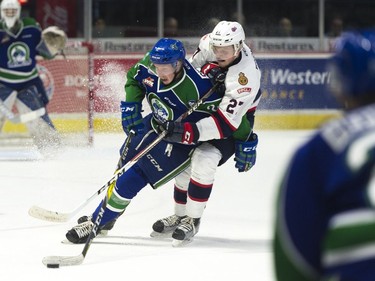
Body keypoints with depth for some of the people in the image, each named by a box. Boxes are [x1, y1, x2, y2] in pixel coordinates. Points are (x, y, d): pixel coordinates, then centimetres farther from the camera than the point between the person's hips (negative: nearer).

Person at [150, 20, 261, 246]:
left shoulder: (244, 77, -37)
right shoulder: (211, 44, -20)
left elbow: (227, 123, -39)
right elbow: (197, 61, 7)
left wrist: (191, 132, -46)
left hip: (235, 121, -7)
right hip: (204, 108, 7)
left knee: (203, 162, -24)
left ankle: (192, 221, -10)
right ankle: (180, 216, 24)